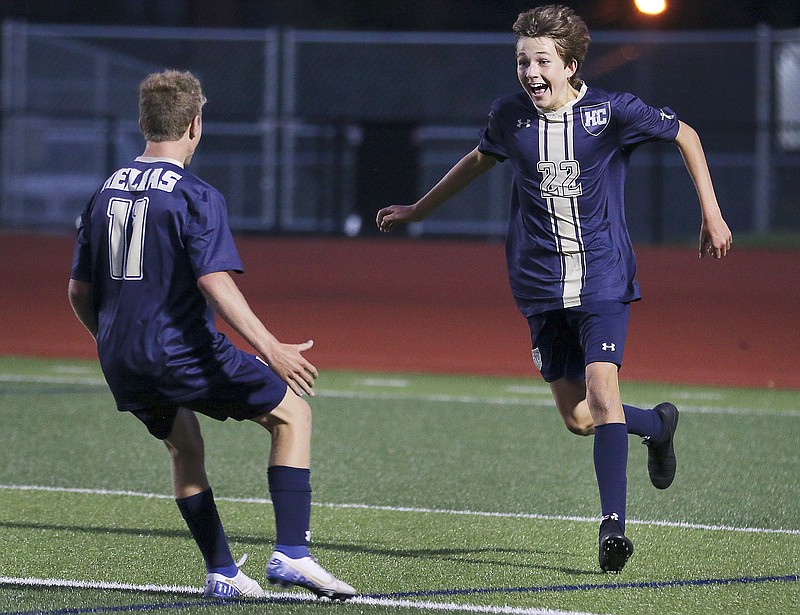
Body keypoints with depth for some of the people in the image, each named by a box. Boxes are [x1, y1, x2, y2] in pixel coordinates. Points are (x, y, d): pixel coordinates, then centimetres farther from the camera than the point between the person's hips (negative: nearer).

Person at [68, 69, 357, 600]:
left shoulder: (106, 193, 10)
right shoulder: (196, 197, -10)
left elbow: (79, 291, 14)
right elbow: (215, 282, -22)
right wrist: (270, 349, -25)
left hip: (122, 364, 7)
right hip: (184, 355, -7)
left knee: (185, 448, 27)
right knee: (293, 412, 6)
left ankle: (222, 572, 21)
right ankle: (292, 555, -5)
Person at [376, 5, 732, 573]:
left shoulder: (610, 111, -9)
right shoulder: (510, 116, 0)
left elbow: (685, 135, 5)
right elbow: (480, 160, 22)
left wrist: (712, 215, 2)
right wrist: (419, 210, 29)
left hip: (603, 277, -3)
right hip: (541, 286, 3)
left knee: (602, 392, -20)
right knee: (577, 417, 3)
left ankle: (614, 525, -20)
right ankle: (658, 424, 34)